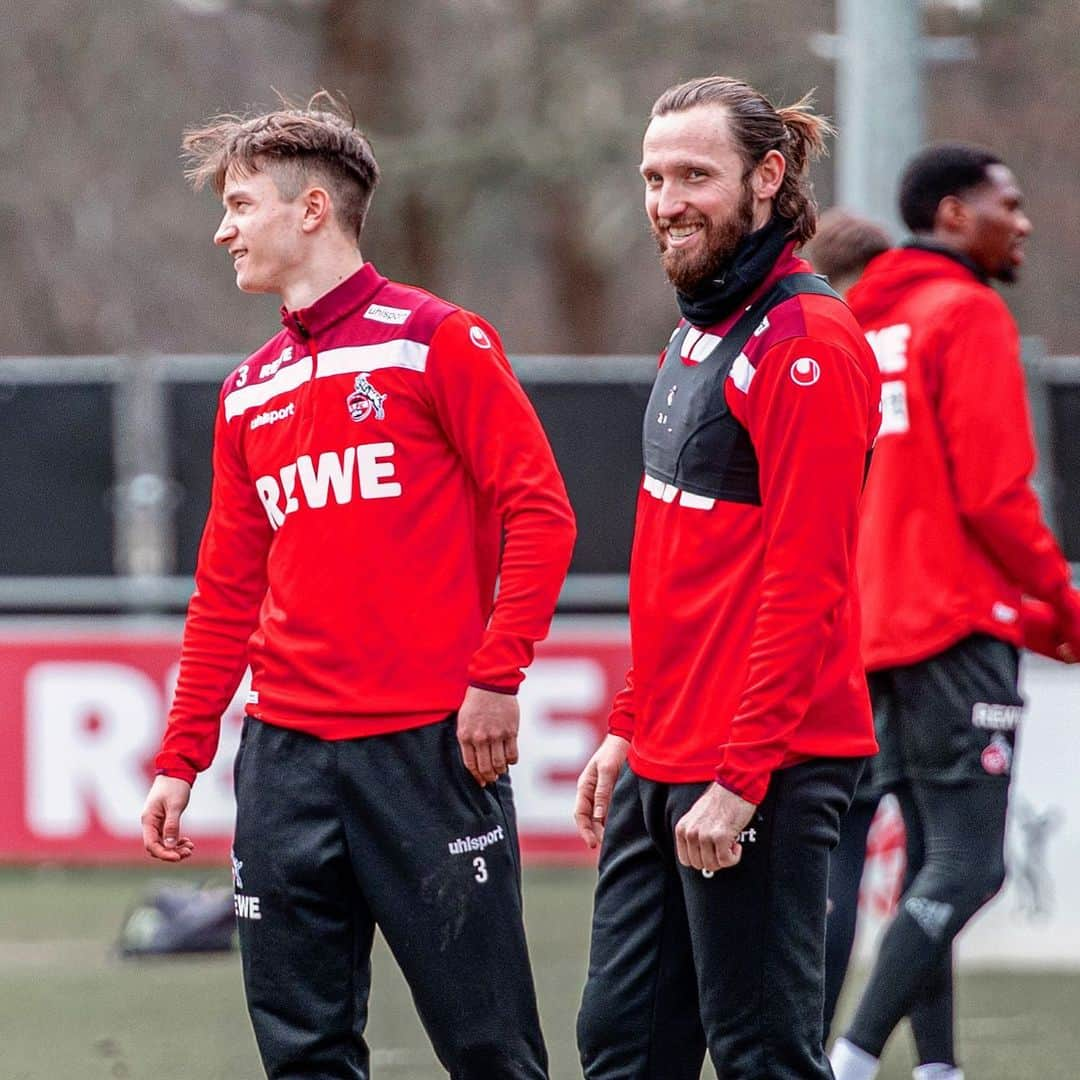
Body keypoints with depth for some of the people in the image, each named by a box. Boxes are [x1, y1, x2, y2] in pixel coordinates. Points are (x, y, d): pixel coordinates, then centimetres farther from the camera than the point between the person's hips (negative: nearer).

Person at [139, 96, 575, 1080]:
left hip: (430, 742, -6)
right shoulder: (250, 393, 16)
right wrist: (180, 759, 15)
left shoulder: (436, 342, -2)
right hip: (287, 754, 6)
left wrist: (495, 674, -15)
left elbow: (538, 513, -6)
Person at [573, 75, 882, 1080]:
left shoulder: (803, 341, -14)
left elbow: (806, 581, -19)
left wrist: (740, 776, -21)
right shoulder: (698, 333, 16)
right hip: (659, 766, 10)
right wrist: (629, 730, 19)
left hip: (760, 772, -10)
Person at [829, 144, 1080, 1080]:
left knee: (934, 865, 10)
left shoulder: (866, 324, 18)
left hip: (885, 631, 9)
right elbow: (993, 493, -16)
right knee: (968, 866, -11)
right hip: (959, 626, -9)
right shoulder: (968, 314, -9)